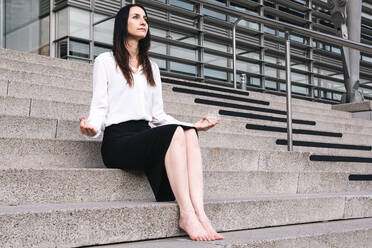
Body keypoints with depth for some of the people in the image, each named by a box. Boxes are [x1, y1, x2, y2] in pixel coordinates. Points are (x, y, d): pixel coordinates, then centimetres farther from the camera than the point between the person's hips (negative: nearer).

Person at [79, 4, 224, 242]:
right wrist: (92, 128, -23)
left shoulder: (152, 68, 25)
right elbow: (99, 106, 1)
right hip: (117, 139, -5)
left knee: (189, 133, -27)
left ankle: (199, 213, -38)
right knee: (175, 133, -32)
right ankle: (186, 214, -36)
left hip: (145, 137, 5)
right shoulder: (105, 61, 9)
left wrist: (192, 125, 7)